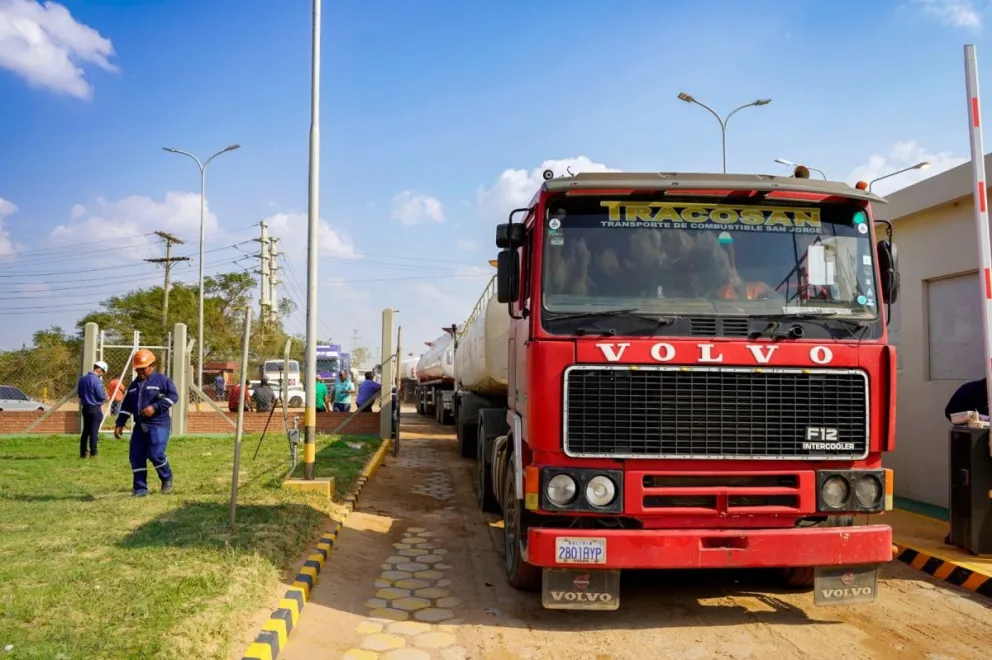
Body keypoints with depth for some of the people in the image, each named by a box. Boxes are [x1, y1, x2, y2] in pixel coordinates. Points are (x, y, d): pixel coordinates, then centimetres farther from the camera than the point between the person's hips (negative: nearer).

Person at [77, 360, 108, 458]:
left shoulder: (82, 379, 8)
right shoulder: (96, 380, -18)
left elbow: (79, 393, 16)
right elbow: (101, 395, -18)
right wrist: (105, 396, 3)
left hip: (85, 408, 8)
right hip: (95, 409, -8)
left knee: (85, 431, 14)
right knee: (94, 431, -2)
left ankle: (82, 453, 17)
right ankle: (93, 453, 1)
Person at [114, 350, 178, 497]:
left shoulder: (162, 380, -3)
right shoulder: (134, 385, 18)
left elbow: (173, 395, -14)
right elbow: (126, 406, 20)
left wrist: (155, 407, -21)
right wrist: (120, 424, 13)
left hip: (158, 425, -7)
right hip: (140, 426, 7)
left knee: (156, 454, -15)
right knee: (136, 457, 3)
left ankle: (167, 478, 12)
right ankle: (140, 489, 12)